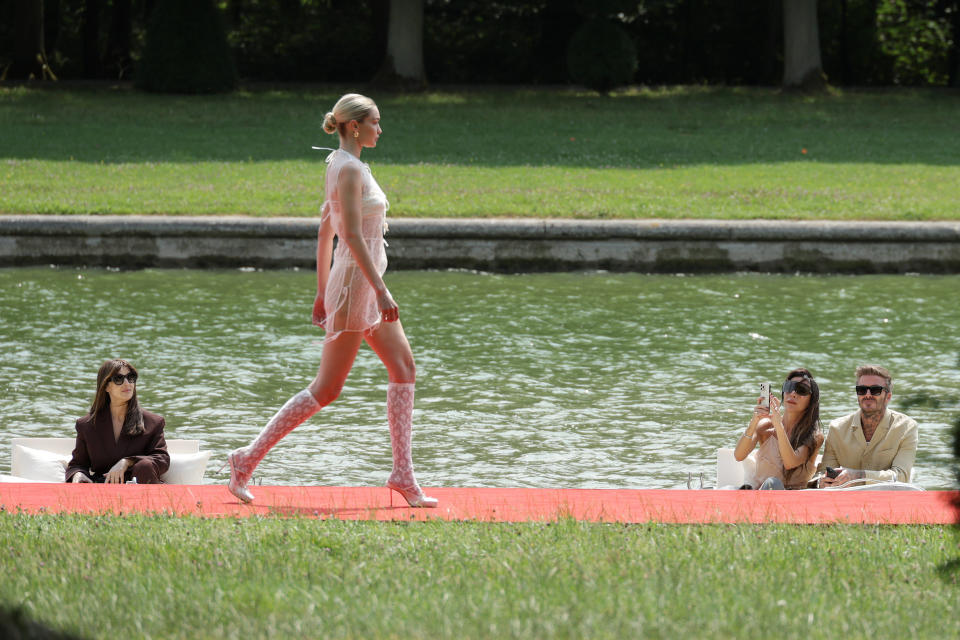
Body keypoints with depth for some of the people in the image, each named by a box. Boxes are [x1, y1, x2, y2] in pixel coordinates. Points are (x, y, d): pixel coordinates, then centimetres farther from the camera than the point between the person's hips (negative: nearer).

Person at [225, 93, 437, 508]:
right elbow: (353, 235, -23)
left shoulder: (343, 167, 14)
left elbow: (325, 232, 18)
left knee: (404, 367, 5)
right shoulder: (350, 169, -16)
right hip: (355, 284, -10)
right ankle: (248, 459, 0)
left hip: (364, 286, 10)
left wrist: (322, 291, 21)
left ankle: (403, 474, 4)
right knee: (326, 389, -5)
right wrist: (380, 290, -26)